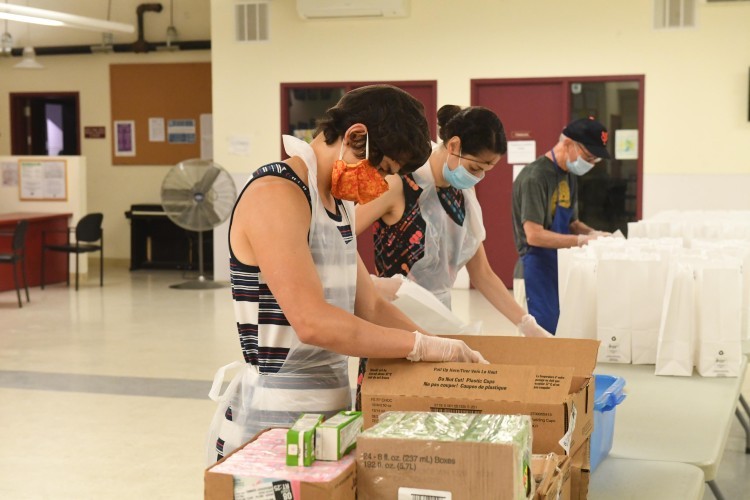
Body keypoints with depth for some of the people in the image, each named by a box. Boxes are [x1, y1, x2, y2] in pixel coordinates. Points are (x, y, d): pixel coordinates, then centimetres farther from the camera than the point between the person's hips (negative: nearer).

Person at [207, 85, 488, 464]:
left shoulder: (337, 204, 13)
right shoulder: (276, 195, -17)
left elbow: (370, 307, 13)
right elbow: (314, 323, -27)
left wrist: (444, 352, 2)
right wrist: (423, 346, -20)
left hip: (329, 408, 9)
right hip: (271, 416, -9)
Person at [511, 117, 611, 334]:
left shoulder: (569, 176, 12)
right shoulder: (535, 176, -16)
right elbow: (534, 235, -21)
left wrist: (591, 233, 0)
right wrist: (582, 240, -21)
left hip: (562, 269, 9)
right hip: (538, 270, -8)